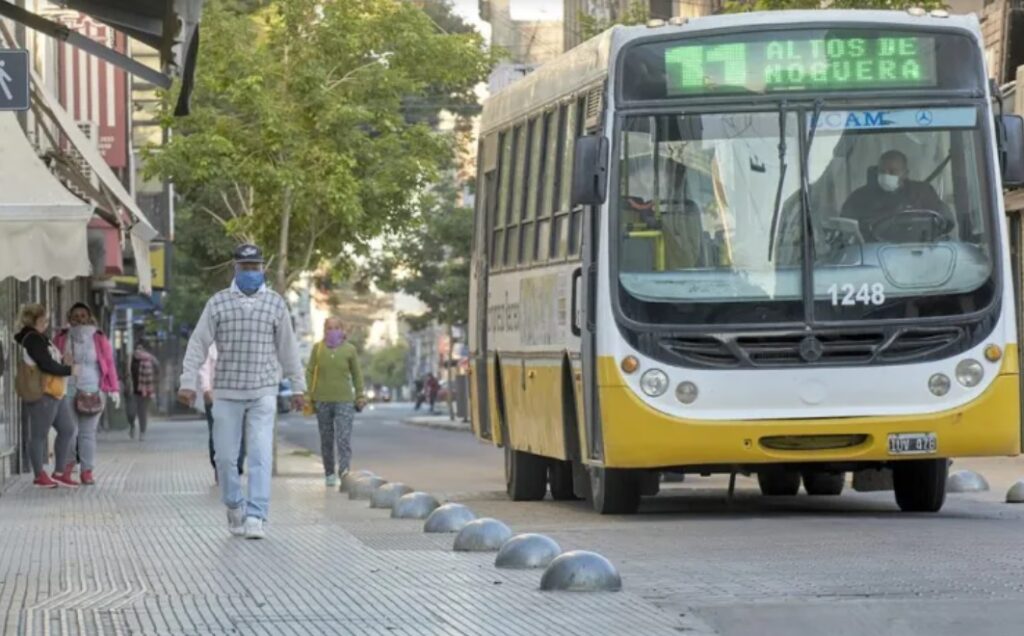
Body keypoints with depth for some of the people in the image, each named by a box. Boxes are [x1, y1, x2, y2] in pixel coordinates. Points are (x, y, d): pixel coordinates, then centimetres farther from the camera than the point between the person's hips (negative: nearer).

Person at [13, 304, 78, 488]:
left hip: (55, 394, 10)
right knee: (39, 434, 0)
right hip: (41, 395, -10)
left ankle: (60, 473, 16)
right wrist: (69, 370, -10)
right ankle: (40, 476, 7)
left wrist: (63, 361, 0)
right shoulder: (33, 339, -15)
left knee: (67, 430, 10)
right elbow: (46, 365, -20)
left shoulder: (40, 338, 16)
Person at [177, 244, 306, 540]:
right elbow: (198, 344, 2)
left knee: (260, 456, -11)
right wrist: (188, 382, -7)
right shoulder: (218, 303, 3)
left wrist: (298, 385, 12)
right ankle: (235, 508, 24)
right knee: (225, 457, 3)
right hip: (226, 393, 1)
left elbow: (287, 347, 11)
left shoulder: (276, 303, 6)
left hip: (263, 393, -1)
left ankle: (256, 517, -13)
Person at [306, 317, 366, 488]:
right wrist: (309, 394, -1)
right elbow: (310, 371, 7)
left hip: (344, 401, -2)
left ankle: (345, 473, -18)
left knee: (344, 439, -12)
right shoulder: (317, 348, 5)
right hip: (322, 401, 2)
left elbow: (357, 374, 11)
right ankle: (330, 474, 18)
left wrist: (360, 396, 8)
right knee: (326, 440, 8)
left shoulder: (349, 350, 4)